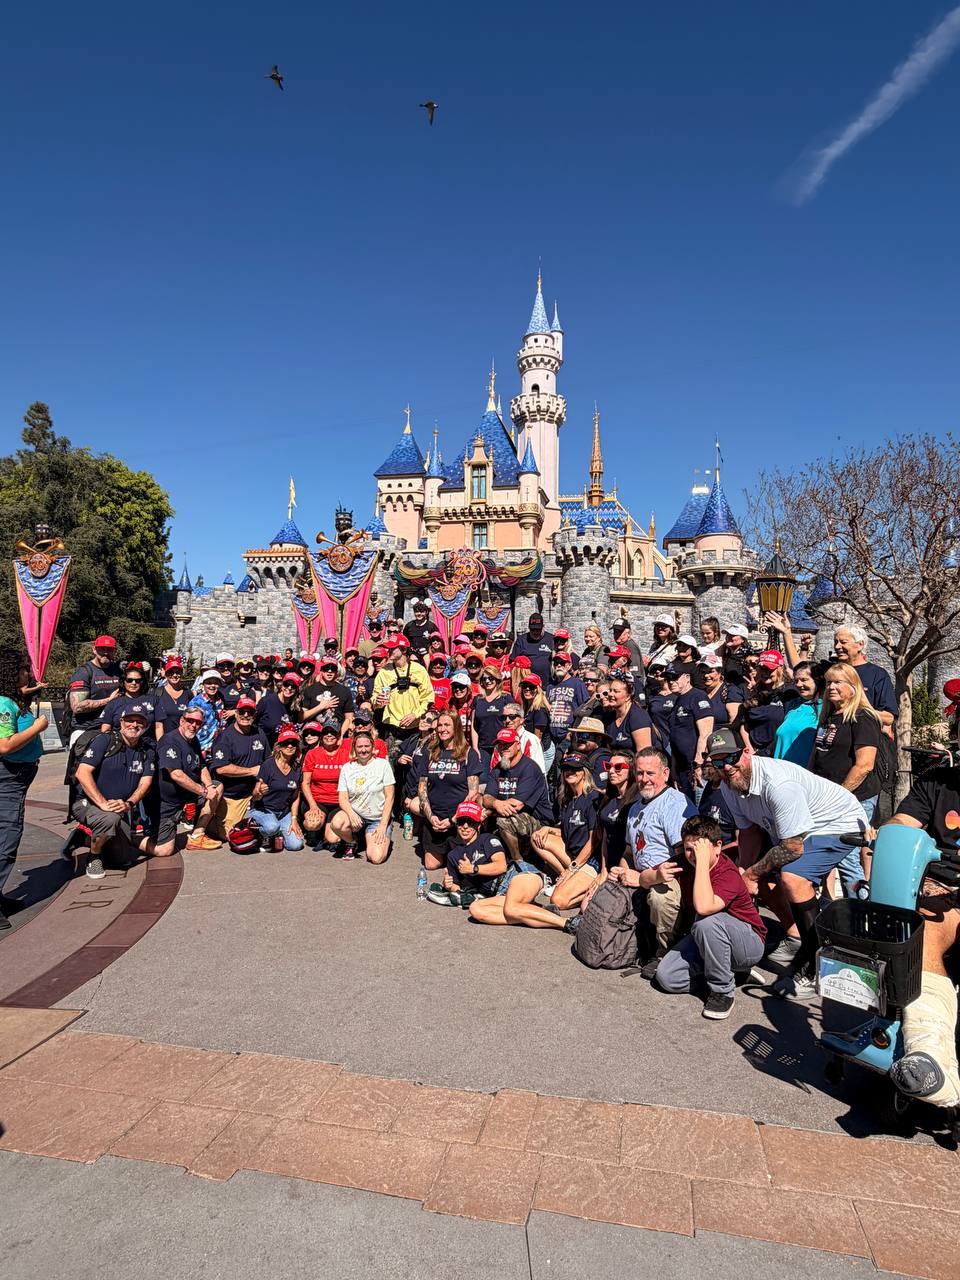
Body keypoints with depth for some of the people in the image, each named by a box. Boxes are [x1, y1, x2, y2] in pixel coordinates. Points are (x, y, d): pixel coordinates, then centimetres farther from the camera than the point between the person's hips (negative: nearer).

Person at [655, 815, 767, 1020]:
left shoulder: (729, 875, -28)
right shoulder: (684, 864, -8)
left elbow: (703, 907, -46)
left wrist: (703, 860, -41)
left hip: (749, 944, -6)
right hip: (707, 937, 7)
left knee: (707, 921, -38)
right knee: (666, 977, -13)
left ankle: (723, 991, -15)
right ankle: (727, 969, 7)